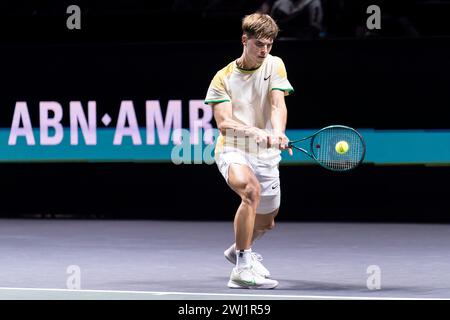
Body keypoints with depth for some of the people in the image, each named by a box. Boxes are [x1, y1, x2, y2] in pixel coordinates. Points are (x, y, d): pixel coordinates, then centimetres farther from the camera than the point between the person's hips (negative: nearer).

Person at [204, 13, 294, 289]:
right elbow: (224, 123, -16)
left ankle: (239, 250, 53)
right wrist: (254, 131, -36)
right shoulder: (224, 78, -6)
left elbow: (278, 105, -15)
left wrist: (278, 132, -36)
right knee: (251, 189, -36)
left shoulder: (274, 65, -1)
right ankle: (242, 269, -34)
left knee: (266, 222, 17)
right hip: (232, 151, -4)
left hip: (266, 155, 4)